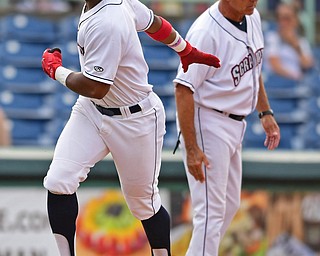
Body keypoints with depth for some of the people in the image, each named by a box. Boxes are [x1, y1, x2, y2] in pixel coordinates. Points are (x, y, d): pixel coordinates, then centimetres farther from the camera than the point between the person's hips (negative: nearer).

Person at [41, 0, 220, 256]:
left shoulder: (105, 24, -33)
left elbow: (95, 88, -29)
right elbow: (153, 23, 11)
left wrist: (55, 69, -12)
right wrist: (187, 51, 28)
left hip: (135, 121, -8)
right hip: (91, 110, 8)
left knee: (144, 203, 10)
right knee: (58, 182, -9)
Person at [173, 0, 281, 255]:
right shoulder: (206, 31, -24)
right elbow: (184, 89, -25)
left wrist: (266, 112, 17)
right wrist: (191, 148, -27)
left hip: (235, 125, 9)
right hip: (207, 123, -9)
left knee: (230, 205, 18)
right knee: (211, 210, -9)